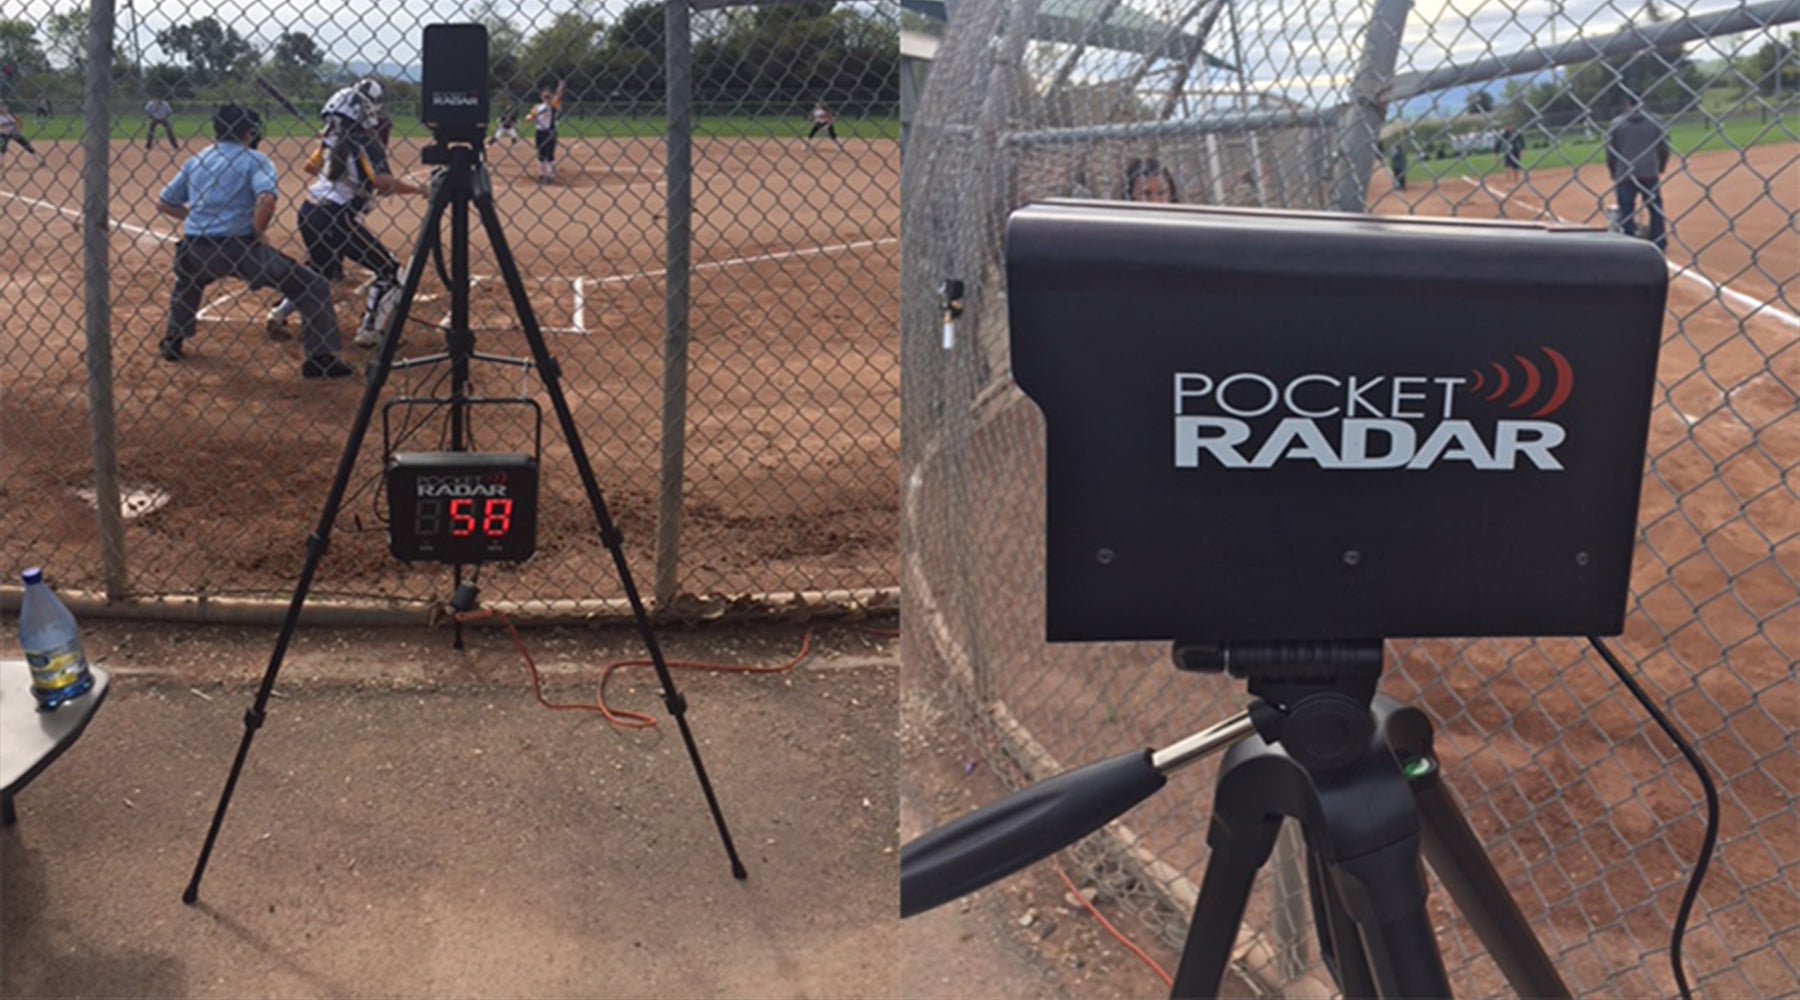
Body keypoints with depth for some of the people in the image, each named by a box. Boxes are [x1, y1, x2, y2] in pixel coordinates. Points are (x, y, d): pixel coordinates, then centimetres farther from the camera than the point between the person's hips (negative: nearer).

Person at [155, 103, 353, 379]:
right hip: (239, 248, -6)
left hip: (195, 251, 6)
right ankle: (320, 357, -4)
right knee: (315, 288, 2)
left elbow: (163, 203, 21)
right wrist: (258, 233, -5)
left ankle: (172, 342, 39)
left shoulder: (194, 161, 17)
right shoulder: (254, 160, 0)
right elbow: (266, 201, -20)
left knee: (186, 280, 42)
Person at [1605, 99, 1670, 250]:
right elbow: (1664, 149, 4)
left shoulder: (1616, 124, -1)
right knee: (1655, 210, 10)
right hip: (1650, 174, 1)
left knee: (1626, 210, 4)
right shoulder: (1655, 121, 1)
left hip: (1624, 175, -1)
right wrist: (1660, 169, 18)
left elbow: (1610, 153, 0)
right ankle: (1659, 244, 11)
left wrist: (1613, 174, 13)